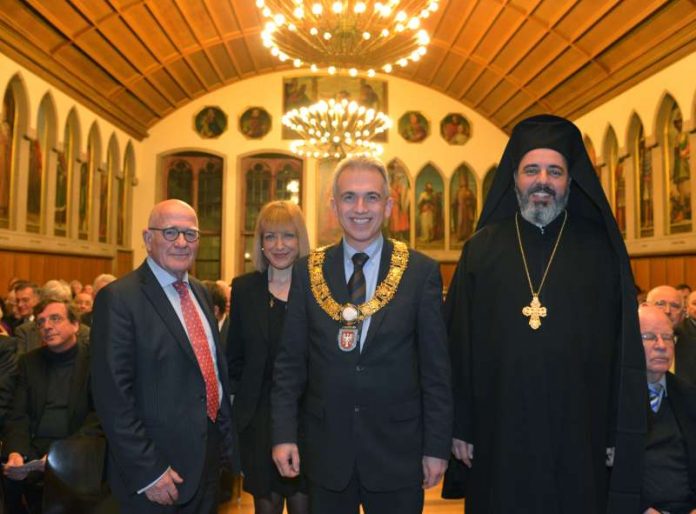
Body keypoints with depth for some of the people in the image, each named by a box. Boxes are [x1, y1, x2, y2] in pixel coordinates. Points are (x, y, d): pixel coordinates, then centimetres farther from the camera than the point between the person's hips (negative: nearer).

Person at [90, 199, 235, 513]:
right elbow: (112, 397, -18)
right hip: (156, 468, -6)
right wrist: (148, 473, -17)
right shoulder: (118, 298, -14)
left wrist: (227, 437, 12)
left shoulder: (199, 292, 8)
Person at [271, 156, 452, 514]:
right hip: (325, 451, 1)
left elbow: (436, 368, -3)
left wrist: (437, 447, -2)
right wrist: (284, 434, -2)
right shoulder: (307, 272, 0)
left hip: (397, 449, -1)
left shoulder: (421, 272, -5)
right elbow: (290, 361, 3)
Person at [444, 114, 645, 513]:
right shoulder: (481, 249, 2)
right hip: (499, 436, 0)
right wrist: (460, 426, -1)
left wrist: (623, 436, -2)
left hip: (580, 439, 0)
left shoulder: (601, 249, 1)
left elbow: (626, 351, 1)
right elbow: (459, 344, 1)